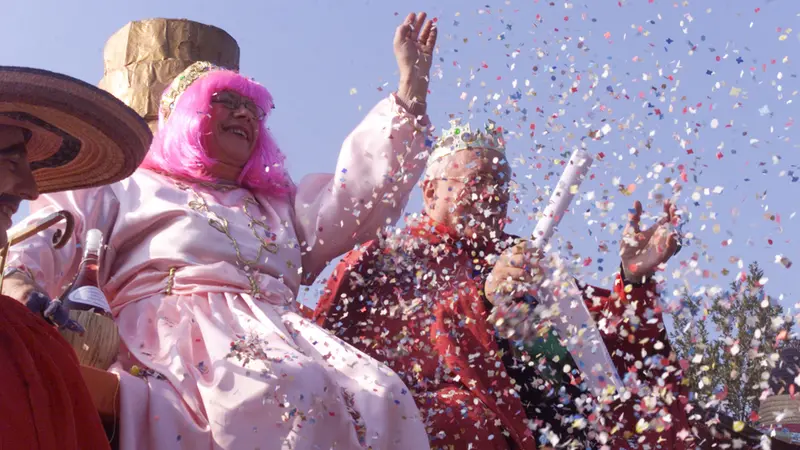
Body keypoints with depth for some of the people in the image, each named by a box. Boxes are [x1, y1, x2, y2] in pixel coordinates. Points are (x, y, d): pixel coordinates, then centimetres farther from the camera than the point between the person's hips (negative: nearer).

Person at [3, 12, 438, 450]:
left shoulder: (281, 206, 37)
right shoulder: (128, 188, 24)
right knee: (293, 393, -38)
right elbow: (51, 236, 10)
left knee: (383, 398, -27)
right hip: (172, 336, -5)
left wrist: (412, 82, 25)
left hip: (281, 339, 5)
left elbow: (364, 186, 27)